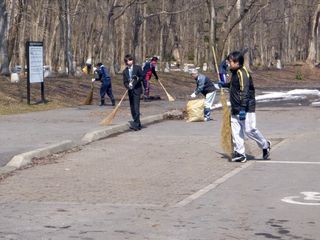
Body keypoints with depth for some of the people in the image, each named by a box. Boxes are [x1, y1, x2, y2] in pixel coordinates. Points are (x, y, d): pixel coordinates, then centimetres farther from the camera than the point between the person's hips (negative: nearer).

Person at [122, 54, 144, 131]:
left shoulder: (138, 68, 0)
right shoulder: (125, 71, 9)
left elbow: (142, 77, 0)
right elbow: (125, 82, 5)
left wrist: (137, 78, -19)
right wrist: (128, 86, -15)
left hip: (137, 90, -5)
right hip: (130, 91, 5)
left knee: (136, 107, -15)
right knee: (132, 108, 6)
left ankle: (136, 123, -20)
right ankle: (138, 124, 14)